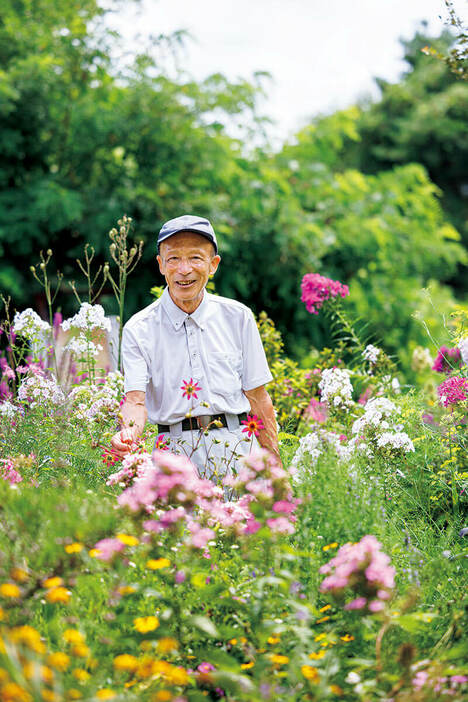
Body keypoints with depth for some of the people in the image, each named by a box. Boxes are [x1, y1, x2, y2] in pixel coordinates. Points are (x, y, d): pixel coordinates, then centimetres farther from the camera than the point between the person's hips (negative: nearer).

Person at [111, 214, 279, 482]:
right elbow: (136, 399, -6)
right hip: (175, 450, 0)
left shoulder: (238, 317, 9)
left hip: (236, 450, 1)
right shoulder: (139, 330, 4)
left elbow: (258, 398, 10)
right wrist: (129, 433, -29)